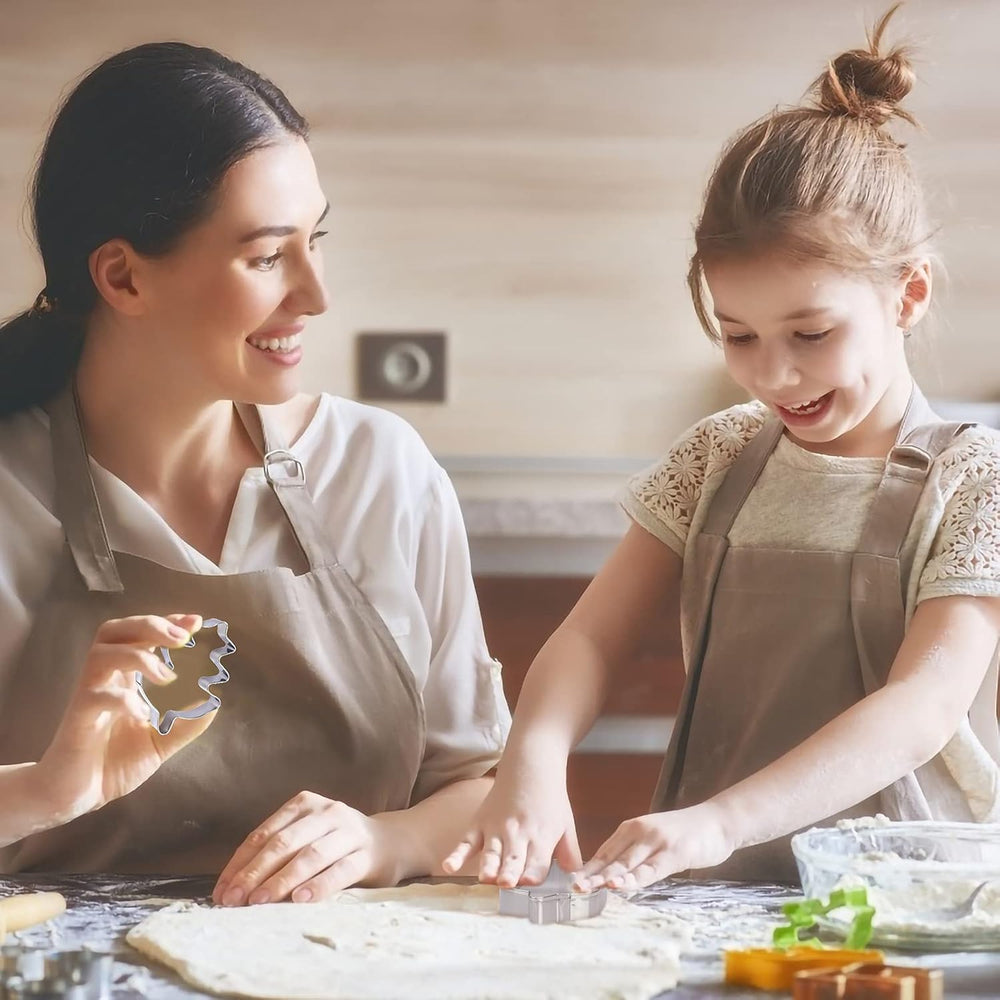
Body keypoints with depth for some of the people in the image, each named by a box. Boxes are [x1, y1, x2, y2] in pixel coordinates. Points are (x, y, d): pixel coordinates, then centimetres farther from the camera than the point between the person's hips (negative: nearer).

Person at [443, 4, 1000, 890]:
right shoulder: (719, 460, 12)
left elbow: (925, 708, -15)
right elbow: (592, 637, 6)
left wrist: (721, 821, -29)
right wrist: (533, 765, -18)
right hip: (714, 904, 3)